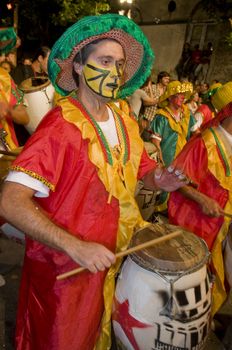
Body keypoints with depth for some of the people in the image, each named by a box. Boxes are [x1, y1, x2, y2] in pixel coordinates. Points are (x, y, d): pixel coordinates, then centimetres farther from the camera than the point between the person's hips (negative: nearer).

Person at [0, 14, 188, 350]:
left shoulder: (124, 119, -1)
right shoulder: (61, 126, -23)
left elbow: (143, 170, 12)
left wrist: (160, 180, -10)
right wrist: (76, 247, -34)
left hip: (113, 258, 6)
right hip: (64, 268, -5)